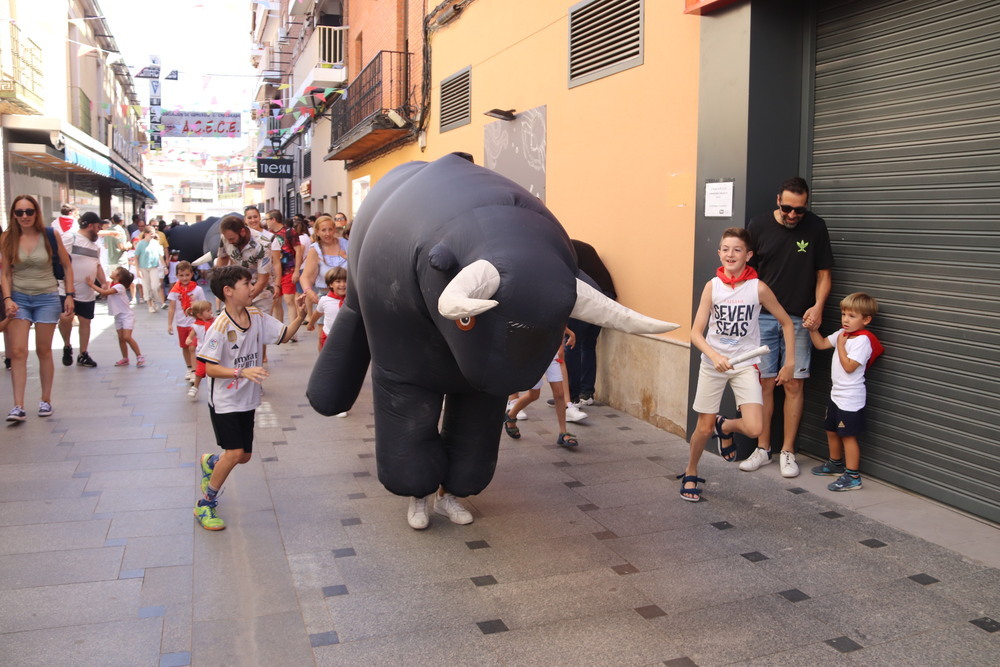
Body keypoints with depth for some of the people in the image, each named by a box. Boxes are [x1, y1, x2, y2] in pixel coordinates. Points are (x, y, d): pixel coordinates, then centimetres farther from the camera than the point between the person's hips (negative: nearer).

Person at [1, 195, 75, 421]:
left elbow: (67, 266, 3)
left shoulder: (51, 235, -6)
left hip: (47, 298, -1)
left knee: (44, 351, 8)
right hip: (19, 298, 1)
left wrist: (70, 295, -1)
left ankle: (46, 400, 21)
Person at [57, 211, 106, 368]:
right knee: (66, 318, -19)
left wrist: (104, 283, 12)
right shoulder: (70, 237, -9)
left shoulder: (95, 244, 16)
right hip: (67, 291, -7)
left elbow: (98, 266, 23)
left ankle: (83, 355, 19)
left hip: (88, 293, 7)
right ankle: (67, 346, 8)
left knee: (85, 322, 9)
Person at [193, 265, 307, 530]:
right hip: (224, 402, -7)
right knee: (235, 452, -14)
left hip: (247, 401, 7)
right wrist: (242, 372, -32)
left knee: (245, 455, 14)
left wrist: (299, 316, -16)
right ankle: (205, 505, 6)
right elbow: (210, 369, -20)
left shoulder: (257, 316, -1)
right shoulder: (220, 327, -21)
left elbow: (284, 335, 0)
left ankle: (210, 462, 47)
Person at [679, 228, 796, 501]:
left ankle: (725, 426, 21)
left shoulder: (758, 288, -7)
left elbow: (786, 323, 5)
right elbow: (696, 332, -8)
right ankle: (690, 474, 32)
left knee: (753, 429, -15)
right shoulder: (712, 286, -5)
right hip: (712, 363, 0)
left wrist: (790, 362, 3)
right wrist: (714, 355, -24)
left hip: (745, 365, 0)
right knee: (704, 429, 6)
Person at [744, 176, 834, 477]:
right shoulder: (758, 225, 0)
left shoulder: (816, 227, 1)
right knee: (765, 383, 4)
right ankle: (763, 449, 16)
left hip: (798, 319, 0)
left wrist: (818, 306, -10)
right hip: (762, 317, 0)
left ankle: (788, 452, 11)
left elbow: (823, 273, 6)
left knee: (793, 385, 1)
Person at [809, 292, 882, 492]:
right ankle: (835, 464, 40)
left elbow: (849, 366, -24)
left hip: (851, 398, -9)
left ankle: (852, 476, 2)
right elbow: (821, 344, 15)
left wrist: (841, 345, -17)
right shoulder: (842, 333, 6)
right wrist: (812, 329, 1)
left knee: (848, 436, -5)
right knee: (831, 430, 22)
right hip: (837, 393, 9)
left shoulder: (862, 340, -19)